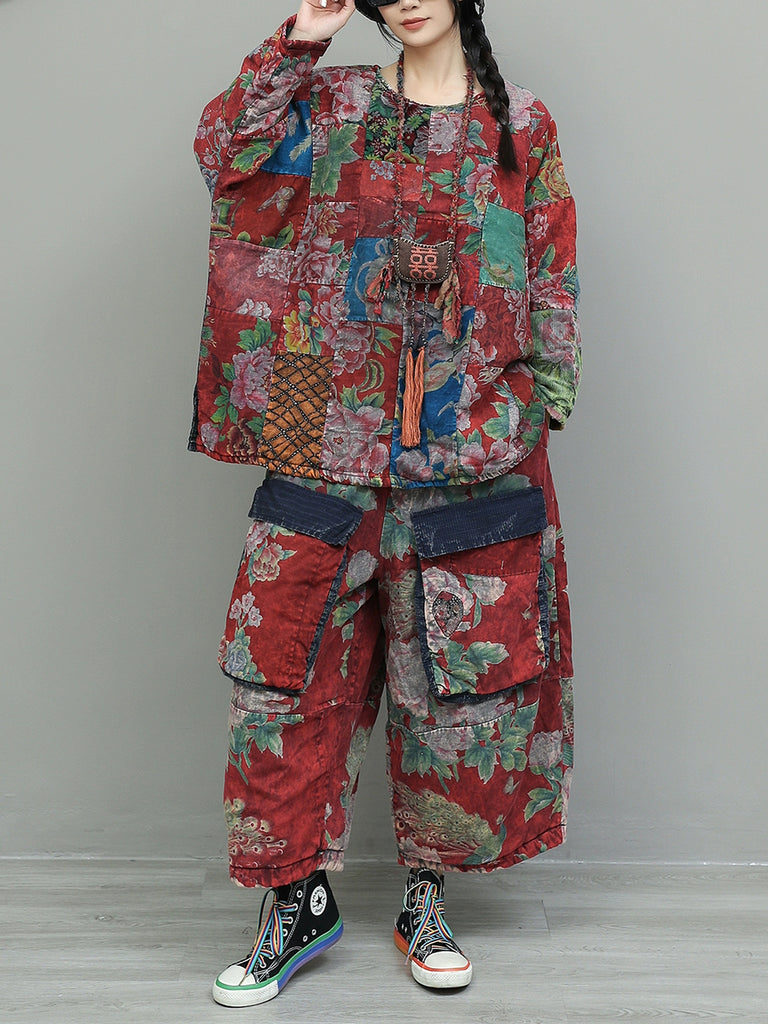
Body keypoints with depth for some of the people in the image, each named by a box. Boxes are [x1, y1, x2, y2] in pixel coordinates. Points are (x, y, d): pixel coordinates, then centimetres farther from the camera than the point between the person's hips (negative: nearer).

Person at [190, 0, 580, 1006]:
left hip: (471, 451, 0)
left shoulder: (522, 127, 9)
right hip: (329, 439, 1)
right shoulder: (332, 106, 13)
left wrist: (535, 406, 0)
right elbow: (223, 148, -1)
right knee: (289, 659, 0)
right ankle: (300, 895, 16)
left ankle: (426, 894, 23)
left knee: (464, 668, 5)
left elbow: (551, 283, 7)